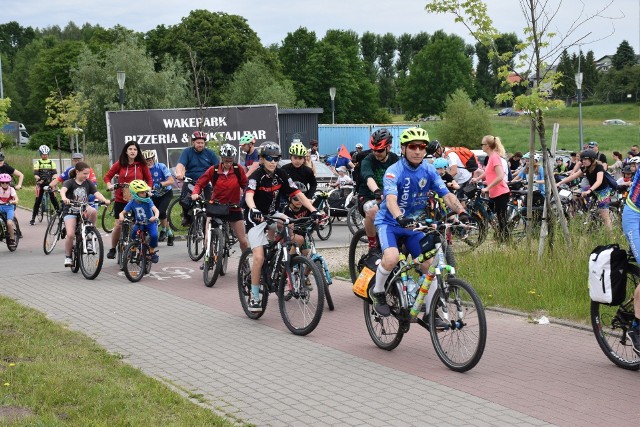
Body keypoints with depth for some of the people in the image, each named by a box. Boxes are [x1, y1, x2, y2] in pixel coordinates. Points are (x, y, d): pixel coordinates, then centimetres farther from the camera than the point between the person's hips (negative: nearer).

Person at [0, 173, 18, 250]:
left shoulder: (11, 189, -9)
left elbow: (16, 199, -19)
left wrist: (13, 201, -41)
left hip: (9, 207, -3)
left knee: (9, 222, -24)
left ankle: (12, 239, -7)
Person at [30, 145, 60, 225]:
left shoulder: (52, 162, 7)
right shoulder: (37, 163, 2)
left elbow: (54, 173, -2)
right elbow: (35, 173, -9)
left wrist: (54, 179, -23)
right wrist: (38, 179, -30)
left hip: (50, 183, 1)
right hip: (40, 184, -1)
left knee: (54, 199, -4)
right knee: (38, 200, -3)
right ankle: (33, 218, 1)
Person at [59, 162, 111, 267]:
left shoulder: (88, 183, 5)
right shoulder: (69, 182, -6)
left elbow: (96, 193, -9)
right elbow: (63, 190, -26)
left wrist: (105, 200, -30)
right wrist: (64, 198, -49)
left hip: (84, 208, 2)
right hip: (71, 210, -2)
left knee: (93, 211, -33)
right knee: (70, 234, -19)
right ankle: (68, 256, 4)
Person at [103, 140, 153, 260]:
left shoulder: (142, 165, 0)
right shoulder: (120, 164, 1)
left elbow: (149, 179, 10)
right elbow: (107, 176, 7)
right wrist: (109, 185, -11)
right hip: (121, 199, 0)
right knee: (118, 225, -1)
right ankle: (112, 249, 15)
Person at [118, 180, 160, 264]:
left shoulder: (148, 201, -17)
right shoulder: (132, 203, -11)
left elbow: (156, 210, -29)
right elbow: (122, 212, -8)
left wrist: (155, 217, -52)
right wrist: (121, 216, -33)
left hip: (150, 222, -2)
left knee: (154, 235, -28)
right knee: (132, 235, -23)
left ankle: (152, 251, -1)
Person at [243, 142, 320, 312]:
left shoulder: (281, 175, -6)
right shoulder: (257, 176, -19)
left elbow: (298, 193, -11)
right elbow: (249, 195, -37)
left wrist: (313, 210, -25)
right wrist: (254, 210, -58)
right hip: (256, 219, -5)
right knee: (259, 257, -17)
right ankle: (254, 297, -4)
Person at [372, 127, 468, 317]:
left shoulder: (429, 170, -4)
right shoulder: (394, 171, -19)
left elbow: (446, 195, -11)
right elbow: (391, 199, -35)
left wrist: (461, 212, -30)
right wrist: (400, 218, -55)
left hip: (414, 224, 5)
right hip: (389, 222, -5)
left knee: (429, 264, -5)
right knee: (392, 257, -31)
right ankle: (378, 292, -3)